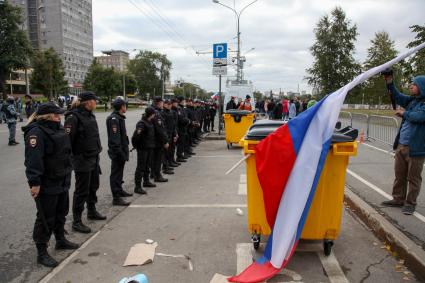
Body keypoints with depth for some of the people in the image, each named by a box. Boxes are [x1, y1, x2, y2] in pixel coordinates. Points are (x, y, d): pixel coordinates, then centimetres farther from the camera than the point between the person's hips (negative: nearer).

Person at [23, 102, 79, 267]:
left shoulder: (58, 129, 12)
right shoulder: (36, 132, -19)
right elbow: (33, 159, -26)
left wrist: (67, 175, 23)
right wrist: (34, 182, -29)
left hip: (62, 181, 9)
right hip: (46, 185, -9)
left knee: (61, 213, 21)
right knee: (46, 218, -1)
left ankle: (61, 240, 39)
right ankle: (41, 253, 11)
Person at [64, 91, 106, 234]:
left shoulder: (90, 116, 10)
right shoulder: (74, 117, -17)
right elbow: (67, 139, -20)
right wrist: (71, 158, -18)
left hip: (94, 158, 9)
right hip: (82, 160, -9)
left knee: (93, 187, 21)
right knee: (82, 191, 0)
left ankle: (92, 211, 39)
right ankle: (76, 221, 11)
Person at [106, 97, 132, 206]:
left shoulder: (119, 117, 15)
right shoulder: (113, 119, -18)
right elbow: (114, 138, -23)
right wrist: (119, 152, -25)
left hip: (122, 150, 10)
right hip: (117, 151, -10)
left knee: (119, 172, 21)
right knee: (116, 173, -5)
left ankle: (119, 190, 36)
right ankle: (116, 198, 0)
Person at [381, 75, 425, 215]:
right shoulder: (412, 100, 11)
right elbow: (399, 97, 11)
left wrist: (404, 113, -8)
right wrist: (390, 84, -2)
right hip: (401, 145, 7)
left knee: (413, 177, 5)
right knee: (399, 174, 14)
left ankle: (410, 203, 15)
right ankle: (398, 199, 25)